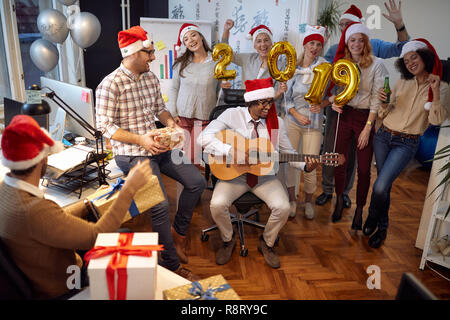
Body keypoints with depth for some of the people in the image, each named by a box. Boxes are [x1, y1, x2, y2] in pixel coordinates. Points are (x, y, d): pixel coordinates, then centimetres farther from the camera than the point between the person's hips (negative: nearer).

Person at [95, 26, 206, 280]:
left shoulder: (151, 78, 9)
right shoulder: (110, 85, -13)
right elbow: (106, 126, -14)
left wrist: (171, 122, -4)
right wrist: (140, 140, -23)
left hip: (159, 146, 8)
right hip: (132, 153, -7)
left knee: (197, 182, -2)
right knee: (160, 205, -22)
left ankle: (178, 231, 21)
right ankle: (172, 264, -1)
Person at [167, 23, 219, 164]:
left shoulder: (216, 62, 0)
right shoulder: (181, 64, 4)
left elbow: (220, 92, 7)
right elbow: (174, 88, 9)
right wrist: (173, 113, 2)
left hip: (206, 118, -1)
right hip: (182, 117, 1)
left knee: (199, 158, -5)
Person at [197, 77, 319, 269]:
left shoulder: (276, 122, 1)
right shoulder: (232, 115, -7)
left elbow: (288, 152, 9)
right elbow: (204, 138, -17)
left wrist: (305, 165, -10)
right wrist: (231, 150, -29)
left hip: (264, 175, 2)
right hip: (234, 174, -2)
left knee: (283, 207, -21)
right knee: (217, 205, -26)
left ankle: (267, 243, 13)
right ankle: (228, 240, 9)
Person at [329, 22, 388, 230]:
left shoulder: (376, 64, -6)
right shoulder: (342, 63, 7)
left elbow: (376, 99, -9)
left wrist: (367, 128, -13)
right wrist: (333, 101, -10)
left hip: (365, 117, -3)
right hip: (344, 115, 3)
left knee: (364, 168, 1)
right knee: (340, 161, 7)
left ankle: (359, 211, 17)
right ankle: (339, 201, 29)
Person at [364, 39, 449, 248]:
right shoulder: (402, 83, 9)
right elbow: (385, 113, 10)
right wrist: (384, 103, -12)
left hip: (406, 143, -4)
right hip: (383, 136, 4)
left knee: (380, 187, -14)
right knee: (384, 186, 10)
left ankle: (373, 219, 14)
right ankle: (382, 227, 28)